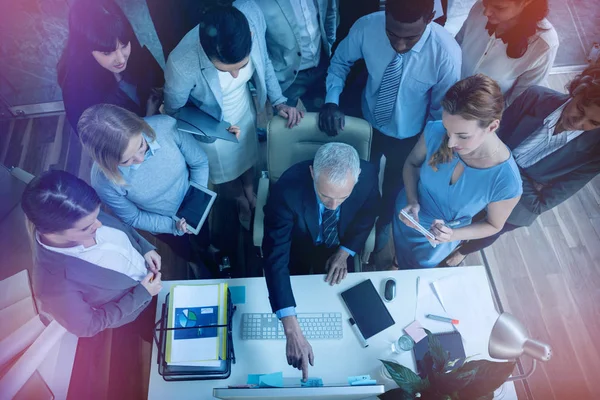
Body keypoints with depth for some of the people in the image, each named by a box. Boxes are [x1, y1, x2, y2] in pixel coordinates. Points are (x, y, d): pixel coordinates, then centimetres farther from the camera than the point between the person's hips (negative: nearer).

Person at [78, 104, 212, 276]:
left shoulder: (166, 126, -36)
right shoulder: (104, 181, -37)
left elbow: (200, 162, -18)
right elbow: (133, 218, -18)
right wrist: (174, 226, -26)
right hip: (163, 223, -1)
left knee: (204, 234, 34)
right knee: (185, 252, 31)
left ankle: (208, 249, 70)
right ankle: (198, 264, 67)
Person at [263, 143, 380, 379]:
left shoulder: (367, 175, -32)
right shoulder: (287, 189, -42)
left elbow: (367, 215, -7)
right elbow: (276, 257, -45)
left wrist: (344, 253, -17)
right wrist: (292, 331, -52)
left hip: (337, 247, 2)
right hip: (297, 246, -1)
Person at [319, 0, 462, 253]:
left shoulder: (446, 54, -34)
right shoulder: (366, 27, -30)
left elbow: (441, 110, -16)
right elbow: (340, 61, -8)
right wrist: (332, 101, -23)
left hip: (407, 136, -1)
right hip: (368, 122, 1)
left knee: (394, 185, 27)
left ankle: (384, 223, 63)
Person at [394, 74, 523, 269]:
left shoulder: (506, 182, -36)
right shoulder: (435, 131, -30)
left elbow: (493, 225, -15)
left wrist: (453, 236, -31)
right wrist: (412, 201, -24)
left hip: (435, 239, -1)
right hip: (405, 216, 1)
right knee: (401, 261, 34)